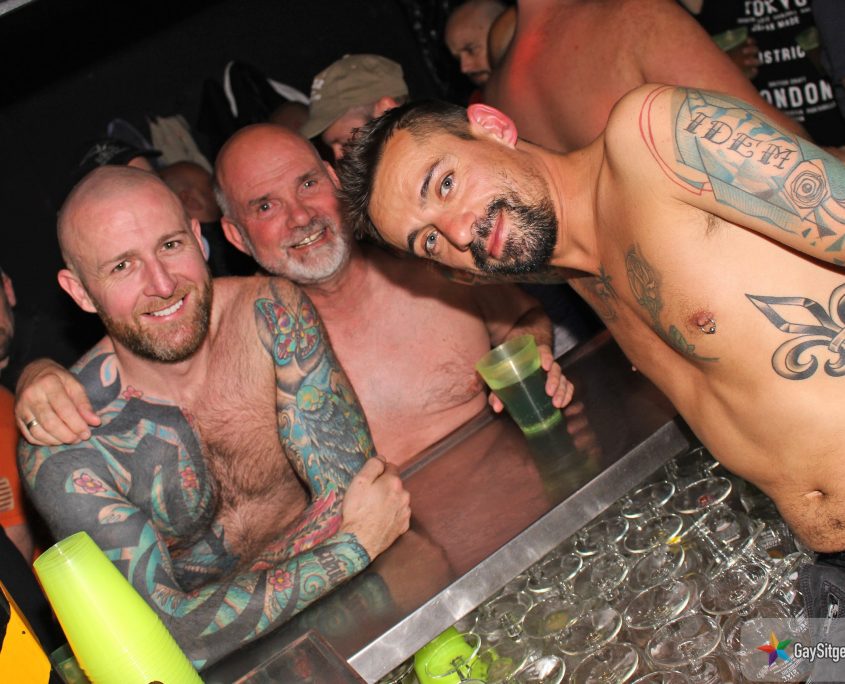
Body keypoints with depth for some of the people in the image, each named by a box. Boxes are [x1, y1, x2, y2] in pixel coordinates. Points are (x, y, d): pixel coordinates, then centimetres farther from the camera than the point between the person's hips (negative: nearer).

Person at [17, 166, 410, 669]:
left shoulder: (270, 314, -13)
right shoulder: (62, 453, -19)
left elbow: (347, 491, -14)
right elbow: (169, 633, -24)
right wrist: (357, 544, -25)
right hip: (220, 661, -1)